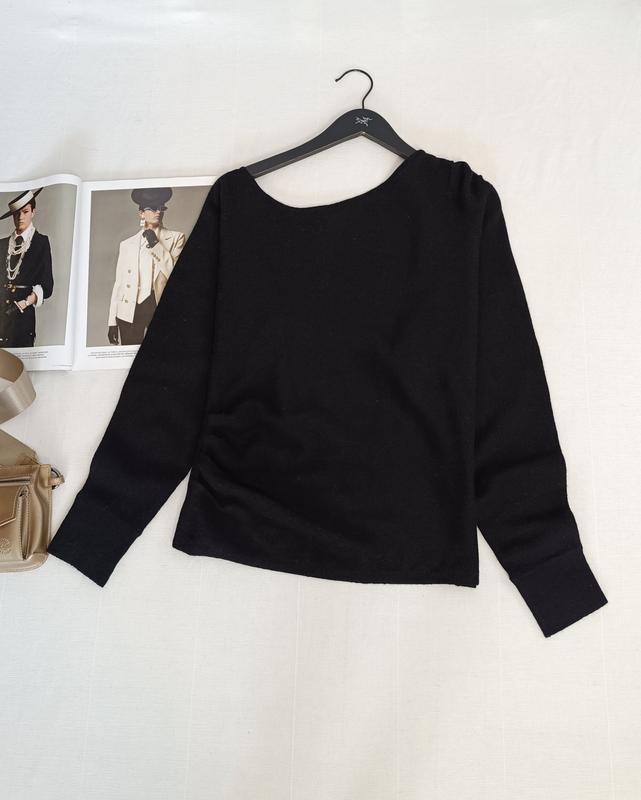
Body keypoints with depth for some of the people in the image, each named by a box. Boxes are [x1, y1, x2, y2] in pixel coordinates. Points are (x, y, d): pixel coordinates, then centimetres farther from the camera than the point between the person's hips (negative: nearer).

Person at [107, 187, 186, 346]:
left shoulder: (175, 238, 8)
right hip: (129, 311, 2)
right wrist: (112, 322, 6)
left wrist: (156, 244, -8)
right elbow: (119, 283, 11)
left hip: (160, 306, -2)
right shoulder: (126, 244, 13)